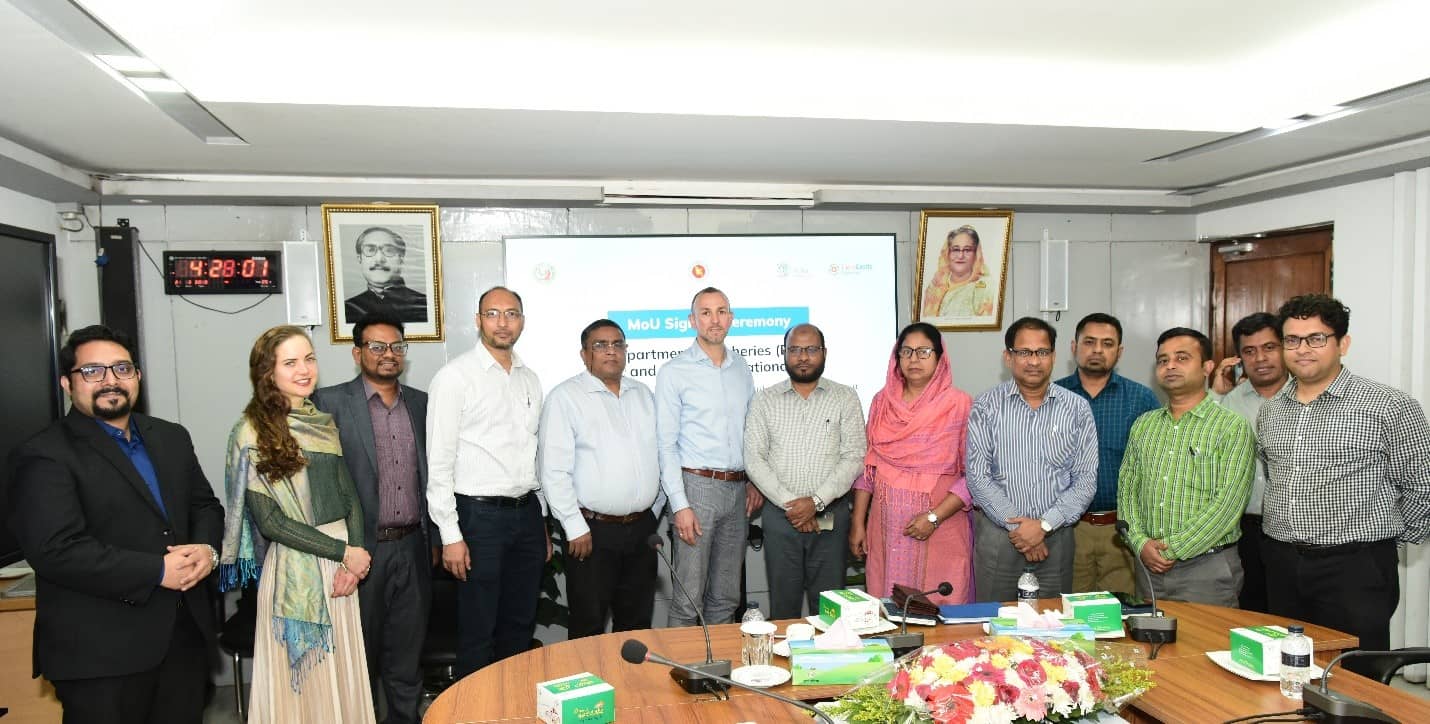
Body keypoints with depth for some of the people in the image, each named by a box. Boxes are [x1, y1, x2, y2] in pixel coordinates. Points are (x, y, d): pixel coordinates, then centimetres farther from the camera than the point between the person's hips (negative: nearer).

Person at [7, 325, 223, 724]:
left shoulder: (171, 437, 11)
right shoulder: (44, 456, -10)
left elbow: (205, 504, 15)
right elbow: (57, 550, -20)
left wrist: (207, 548, -7)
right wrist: (157, 571, -19)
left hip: (186, 631, 6)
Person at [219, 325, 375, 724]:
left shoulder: (325, 422, 8)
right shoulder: (253, 432, -9)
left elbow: (349, 496, 8)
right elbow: (269, 520, -13)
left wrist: (355, 559, -7)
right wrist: (344, 551, -13)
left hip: (343, 563, 5)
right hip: (294, 567, -5)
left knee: (342, 672, 13)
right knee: (301, 679, 7)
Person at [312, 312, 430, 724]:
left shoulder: (421, 403, 9)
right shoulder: (330, 403, -4)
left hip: (413, 547, 4)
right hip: (363, 548, -3)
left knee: (407, 653, 14)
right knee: (361, 654, 11)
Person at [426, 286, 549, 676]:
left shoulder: (530, 379, 11)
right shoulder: (455, 376, -8)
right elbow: (439, 461, -10)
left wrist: (542, 521, 15)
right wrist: (450, 535, -13)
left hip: (527, 513, 6)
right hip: (480, 515, -6)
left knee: (520, 627, 15)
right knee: (478, 633, 5)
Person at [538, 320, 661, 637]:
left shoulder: (643, 394, 12)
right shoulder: (565, 397, -6)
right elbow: (553, 470, -11)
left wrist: (653, 511, 11)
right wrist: (576, 528, -13)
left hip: (642, 527, 5)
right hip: (593, 530, -5)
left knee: (637, 623, 15)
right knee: (589, 626, 3)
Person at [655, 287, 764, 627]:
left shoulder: (742, 369, 12)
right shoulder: (674, 372, -3)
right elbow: (666, 443, -6)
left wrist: (755, 481, 8)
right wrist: (680, 505, -13)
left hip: (737, 490, 5)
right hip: (696, 485, -5)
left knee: (726, 598, 12)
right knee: (688, 599, -4)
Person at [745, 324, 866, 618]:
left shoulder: (845, 398, 4)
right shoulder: (765, 400, 6)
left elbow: (854, 458, -4)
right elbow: (753, 458, -1)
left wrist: (816, 501, -14)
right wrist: (788, 502, -11)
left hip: (830, 516, -1)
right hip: (780, 514, 1)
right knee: (783, 603, 8)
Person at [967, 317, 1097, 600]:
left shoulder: (1077, 409, 3)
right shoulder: (985, 407, -1)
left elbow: (1086, 481, -1)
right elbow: (977, 476, -7)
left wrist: (1044, 525, -11)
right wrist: (1016, 525, -13)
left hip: (1056, 535, 1)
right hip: (998, 532, -1)